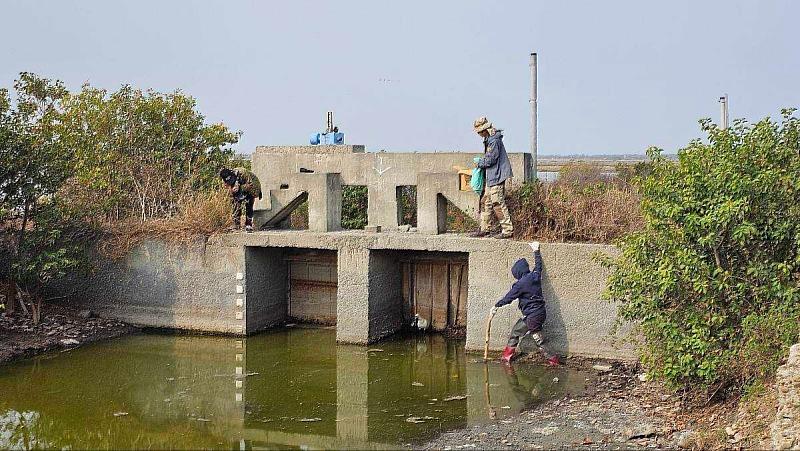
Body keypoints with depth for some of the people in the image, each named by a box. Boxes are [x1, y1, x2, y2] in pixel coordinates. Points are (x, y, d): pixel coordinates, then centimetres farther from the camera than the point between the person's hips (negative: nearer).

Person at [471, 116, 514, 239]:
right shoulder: (489, 139, 14)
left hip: (496, 175, -11)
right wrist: (482, 162, 10)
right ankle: (484, 229, 19)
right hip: (490, 176, 11)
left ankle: (508, 230, -5)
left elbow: (490, 159, -20)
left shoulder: (494, 140, -18)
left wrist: (479, 163, -5)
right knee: (485, 202, 13)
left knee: (498, 203, -8)